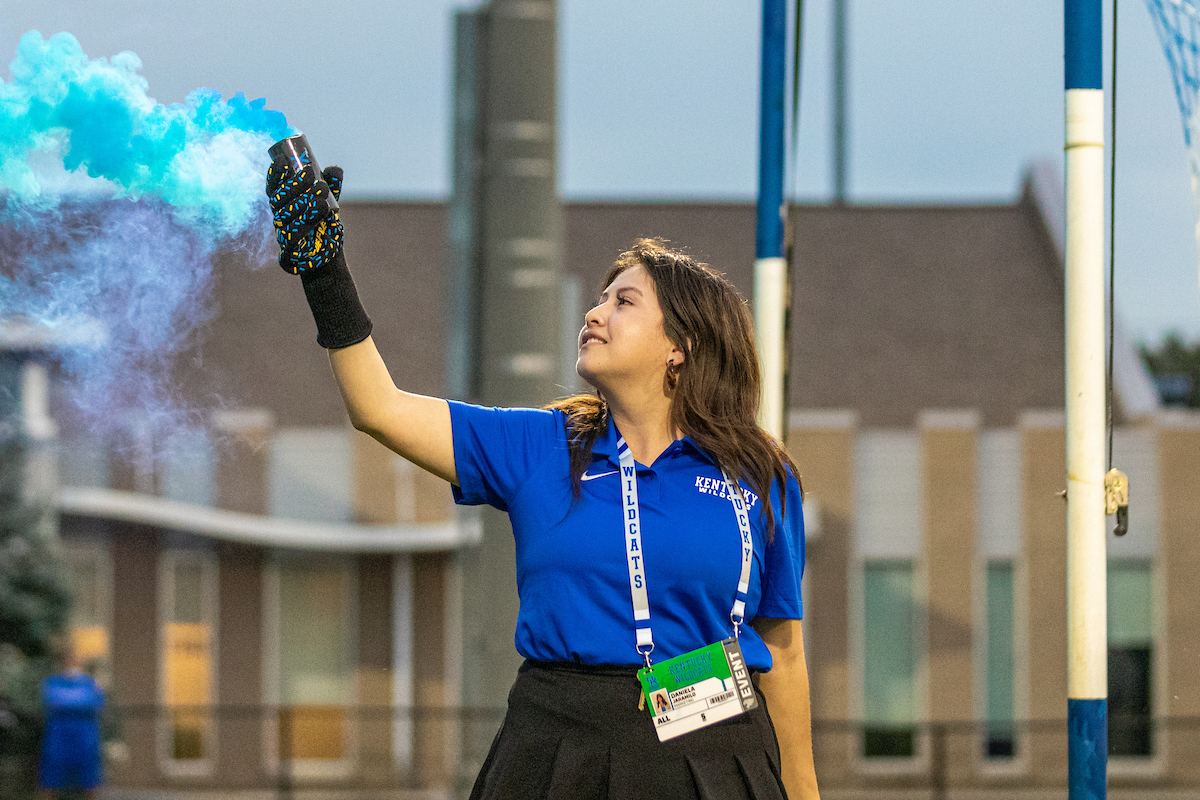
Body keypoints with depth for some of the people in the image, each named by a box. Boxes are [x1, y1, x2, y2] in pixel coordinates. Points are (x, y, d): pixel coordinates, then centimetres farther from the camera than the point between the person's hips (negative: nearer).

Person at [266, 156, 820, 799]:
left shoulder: (761, 480, 4)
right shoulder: (535, 450, 7)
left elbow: (781, 652, 8)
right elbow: (379, 408, 2)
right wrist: (325, 273, -5)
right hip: (554, 747, 1)